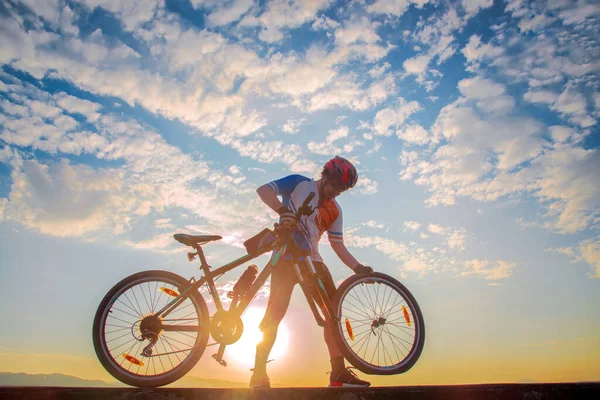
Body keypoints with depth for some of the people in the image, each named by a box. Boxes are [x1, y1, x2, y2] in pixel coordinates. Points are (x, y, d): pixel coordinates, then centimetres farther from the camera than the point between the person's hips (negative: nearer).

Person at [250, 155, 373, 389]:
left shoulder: (335, 211, 12)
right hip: (286, 256, -5)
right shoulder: (299, 183, 0)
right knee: (276, 310, -10)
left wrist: (357, 267, -5)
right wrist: (282, 210, -27)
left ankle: (338, 372, 0)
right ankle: (259, 373, 0)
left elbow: (337, 244, 9)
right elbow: (263, 190, -10)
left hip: (311, 260, 6)